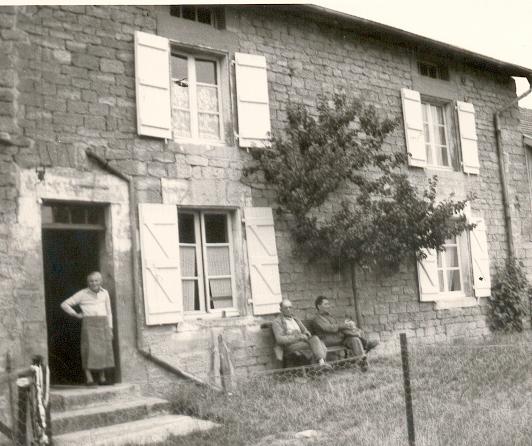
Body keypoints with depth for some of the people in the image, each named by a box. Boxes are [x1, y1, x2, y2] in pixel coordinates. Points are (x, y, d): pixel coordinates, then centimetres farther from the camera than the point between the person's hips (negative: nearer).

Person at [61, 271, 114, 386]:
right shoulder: (82, 294, -1)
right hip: (89, 324, -4)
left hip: (103, 325, 4)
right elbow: (64, 304, 2)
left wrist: (110, 328, 10)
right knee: (89, 350, -10)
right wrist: (76, 315, -2)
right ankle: (89, 379, -9)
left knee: (104, 351, 2)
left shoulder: (104, 293, 10)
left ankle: (102, 378, 8)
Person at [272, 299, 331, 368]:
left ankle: (321, 361, -43)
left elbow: (305, 331, 18)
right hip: (289, 346, -6)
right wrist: (298, 337, -18)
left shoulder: (296, 320, 25)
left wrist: (306, 333, -9)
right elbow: (280, 339, -11)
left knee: (315, 338, -29)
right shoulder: (276, 322, 3)